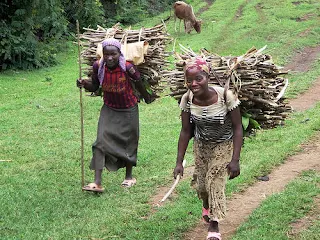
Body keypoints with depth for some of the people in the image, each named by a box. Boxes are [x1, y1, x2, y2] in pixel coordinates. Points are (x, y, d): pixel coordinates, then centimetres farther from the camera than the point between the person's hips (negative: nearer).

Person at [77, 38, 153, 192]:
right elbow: (94, 87, -1)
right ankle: (97, 183, -15)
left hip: (128, 110, -2)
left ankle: (129, 177, 35)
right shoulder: (98, 66, -17)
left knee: (129, 142, 13)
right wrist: (84, 84, -22)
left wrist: (147, 98, 11)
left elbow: (139, 85, -7)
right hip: (109, 109, 2)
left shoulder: (128, 68, -26)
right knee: (101, 141, -13)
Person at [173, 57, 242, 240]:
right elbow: (186, 132, -10)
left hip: (224, 146, -3)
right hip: (201, 145, 4)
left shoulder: (225, 96, -31)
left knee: (215, 182, -13)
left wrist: (235, 160, -26)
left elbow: (237, 128, -22)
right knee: (201, 183, 11)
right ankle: (207, 206, 49)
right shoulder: (187, 100, -20)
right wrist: (179, 163, -11)